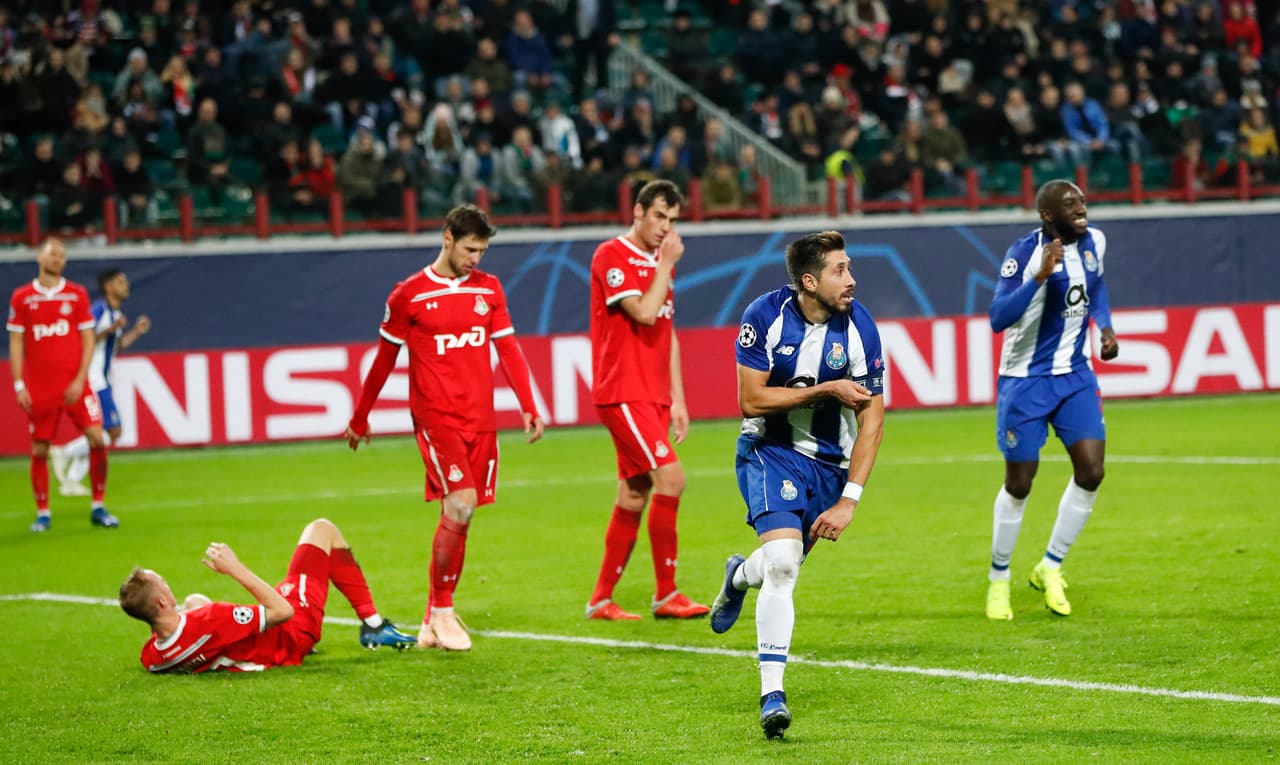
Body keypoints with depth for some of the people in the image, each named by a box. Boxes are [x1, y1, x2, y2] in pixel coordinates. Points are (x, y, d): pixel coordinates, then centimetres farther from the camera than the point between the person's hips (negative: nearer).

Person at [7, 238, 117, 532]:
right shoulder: (22, 297, 4)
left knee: (97, 439, -9)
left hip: (74, 384, 0)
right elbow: (16, 343, 5)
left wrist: (80, 380, -6)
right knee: (39, 450, 1)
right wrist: (19, 385, -3)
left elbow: (88, 340, 4)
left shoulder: (77, 294, 5)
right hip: (39, 387, 0)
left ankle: (99, 507, 3)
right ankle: (42, 513, 12)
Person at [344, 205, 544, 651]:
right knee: (460, 505, -18)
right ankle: (442, 612, -5)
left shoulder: (488, 288, 10)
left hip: (480, 420, 4)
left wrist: (529, 408, 2)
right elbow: (385, 359, 6)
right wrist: (359, 419, 13)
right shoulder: (409, 295, -1)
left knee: (460, 515, 4)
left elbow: (508, 349, 12)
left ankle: (433, 623, 15)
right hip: (435, 417, -4)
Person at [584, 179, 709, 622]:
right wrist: (666, 266, -9)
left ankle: (601, 599, 14)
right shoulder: (611, 256, -8)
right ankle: (666, 594, -13)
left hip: (653, 397, 8)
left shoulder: (659, 262, 18)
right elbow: (643, 313, -20)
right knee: (670, 477, -17)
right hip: (623, 393, -8)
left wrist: (677, 400, 17)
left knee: (634, 496, 7)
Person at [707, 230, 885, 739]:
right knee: (783, 560, -22)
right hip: (769, 451, -3)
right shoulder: (766, 316, -17)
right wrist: (826, 390, -21)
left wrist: (849, 499, -15)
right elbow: (751, 400, -14)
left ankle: (740, 578, 50)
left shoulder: (859, 327, -13)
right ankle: (772, 694, -17)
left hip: (829, 462, 3)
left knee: (783, 567, 10)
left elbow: (871, 419, -9)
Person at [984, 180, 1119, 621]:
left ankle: (1050, 568, 12)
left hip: (1075, 376, 5)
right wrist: (1040, 276, -38)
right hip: (1025, 381, -5)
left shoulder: (1093, 242, 0)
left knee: (1091, 472, -7)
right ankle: (999, 578, 23)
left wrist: (1105, 326, 6)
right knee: (1019, 484, 2)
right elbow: (998, 319, -28)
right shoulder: (1025, 253, -19)